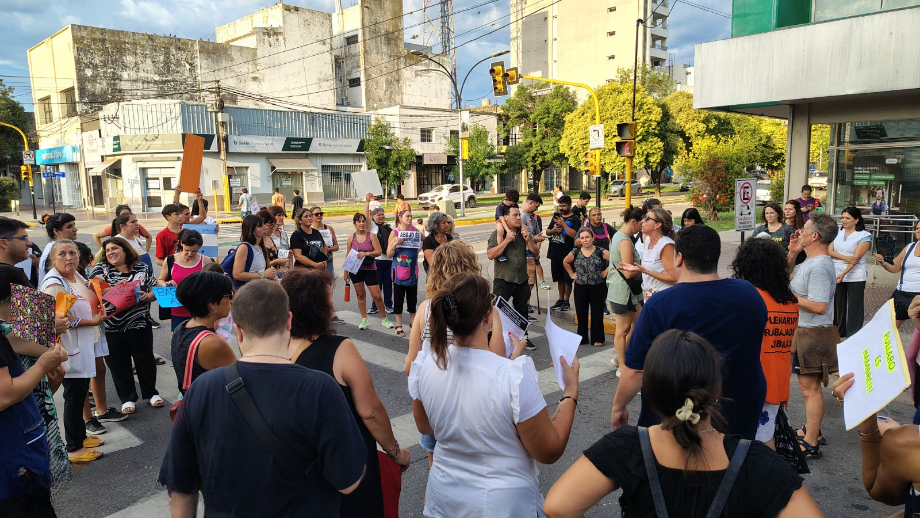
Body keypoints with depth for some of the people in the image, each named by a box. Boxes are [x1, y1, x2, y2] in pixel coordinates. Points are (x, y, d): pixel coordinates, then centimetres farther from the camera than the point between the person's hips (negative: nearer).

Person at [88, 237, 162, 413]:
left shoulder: (142, 269, 3)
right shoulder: (101, 268, 1)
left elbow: (154, 292, 7)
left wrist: (146, 296, -14)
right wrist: (115, 288, -27)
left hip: (139, 324, 0)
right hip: (112, 327, 0)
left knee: (145, 360, 9)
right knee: (118, 364, 9)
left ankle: (151, 393, 29)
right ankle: (128, 398, 25)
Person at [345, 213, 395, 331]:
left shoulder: (371, 236, -2)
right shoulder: (351, 237, 3)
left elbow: (378, 251, -7)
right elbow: (348, 255, 8)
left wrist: (366, 253, -21)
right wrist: (346, 271, 7)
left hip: (370, 269, -2)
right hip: (355, 270, 2)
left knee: (377, 296, -3)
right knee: (360, 294, 8)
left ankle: (384, 319, 13)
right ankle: (364, 319, 21)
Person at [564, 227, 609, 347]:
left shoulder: (601, 252, -7)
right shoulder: (575, 252, 3)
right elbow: (565, 262, 19)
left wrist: (605, 272, -9)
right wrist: (571, 274, 10)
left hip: (597, 287, -3)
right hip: (580, 287, 3)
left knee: (597, 313, 3)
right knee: (581, 313, 8)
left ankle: (597, 339, 14)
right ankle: (582, 338, 21)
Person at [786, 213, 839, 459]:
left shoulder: (819, 266, -23)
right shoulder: (810, 262, 9)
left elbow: (819, 307, -29)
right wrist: (792, 253, 10)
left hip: (813, 335, -10)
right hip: (803, 331, 10)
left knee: (810, 388, -2)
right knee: (809, 386, 21)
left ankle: (810, 445, 7)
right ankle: (812, 431, 36)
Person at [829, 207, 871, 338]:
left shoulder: (864, 236, -6)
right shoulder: (837, 232, 8)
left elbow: (856, 258, -14)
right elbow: (829, 251, 0)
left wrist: (843, 274, -23)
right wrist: (845, 258, -16)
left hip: (855, 277, -4)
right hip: (836, 275, 4)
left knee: (855, 307, 1)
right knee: (838, 304, 10)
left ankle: (853, 335, 8)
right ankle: (840, 332, 22)